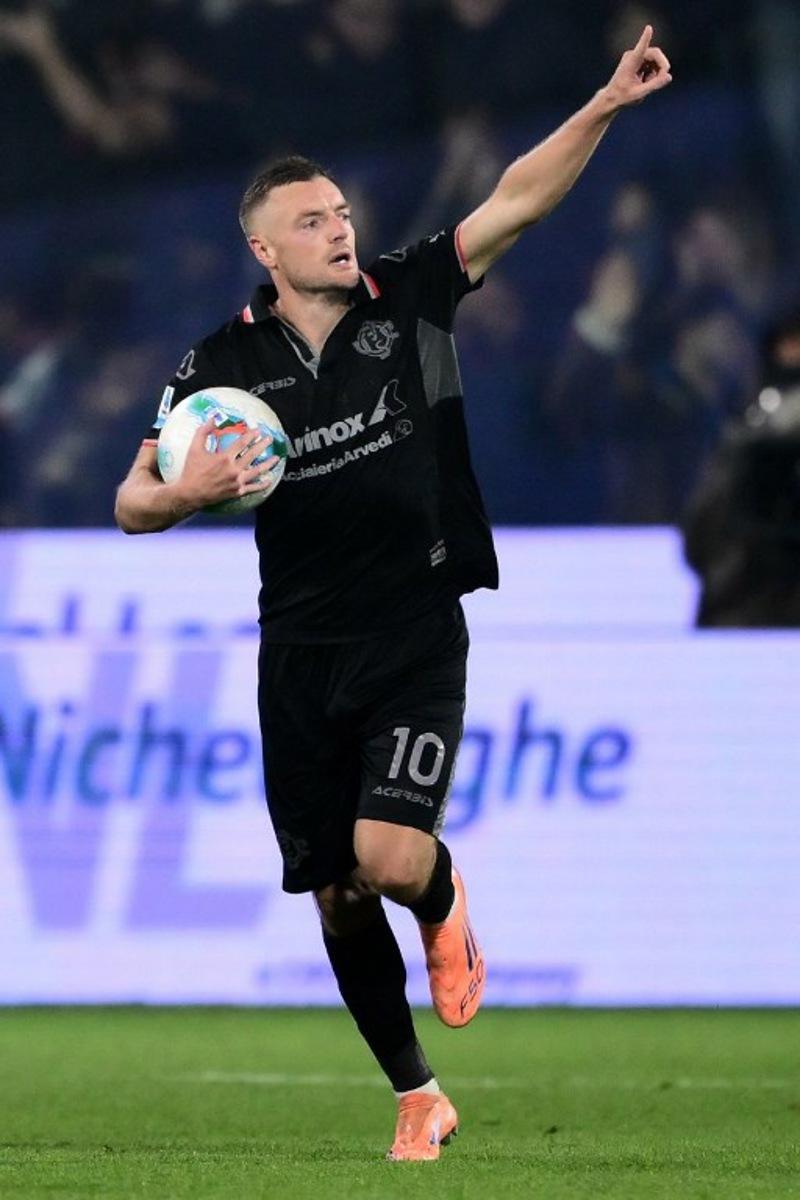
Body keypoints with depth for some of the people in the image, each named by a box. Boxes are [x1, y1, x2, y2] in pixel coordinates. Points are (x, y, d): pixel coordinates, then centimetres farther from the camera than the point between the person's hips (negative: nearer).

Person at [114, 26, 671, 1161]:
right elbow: (134, 503, 3)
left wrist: (605, 106, -22)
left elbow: (516, 202, -9)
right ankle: (419, 1100, 21)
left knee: (391, 858, -21)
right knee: (337, 896, 4)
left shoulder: (407, 300, -1)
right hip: (301, 653, 2)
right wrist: (188, 492, -20)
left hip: (416, 640, -2)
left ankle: (444, 909, 17)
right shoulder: (222, 364, 1)